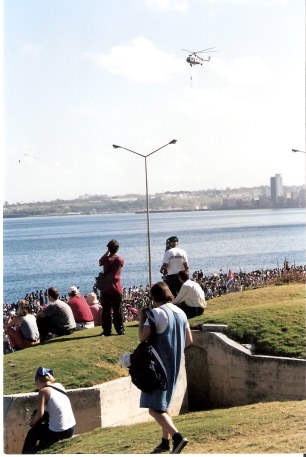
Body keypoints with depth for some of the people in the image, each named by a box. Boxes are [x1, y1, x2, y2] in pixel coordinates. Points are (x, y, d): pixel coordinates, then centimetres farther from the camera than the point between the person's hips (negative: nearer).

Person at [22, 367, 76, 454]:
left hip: (58, 433, -6)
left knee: (32, 432, 22)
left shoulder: (43, 391, -11)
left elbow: (40, 413, -16)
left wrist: (34, 421, 5)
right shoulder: (59, 385, 8)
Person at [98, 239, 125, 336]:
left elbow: (100, 262, 13)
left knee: (106, 311, 3)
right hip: (117, 289, 2)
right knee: (118, 310, 8)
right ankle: (120, 330, 9)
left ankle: (107, 331, 2)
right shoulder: (120, 260, -2)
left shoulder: (106, 259, -8)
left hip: (106, 289, -2)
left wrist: (107, 252, 8)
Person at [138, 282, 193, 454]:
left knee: (155, 408, -7)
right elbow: (189, 341, 11)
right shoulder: (181, 313, 7)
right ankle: (165, 441, 25)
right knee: (164, 403, 21)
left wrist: (141, 318, -4)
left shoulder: (156, 313, -14)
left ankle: (177, 436, -23)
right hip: (175, 365, 8)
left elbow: (143, 337, -17)